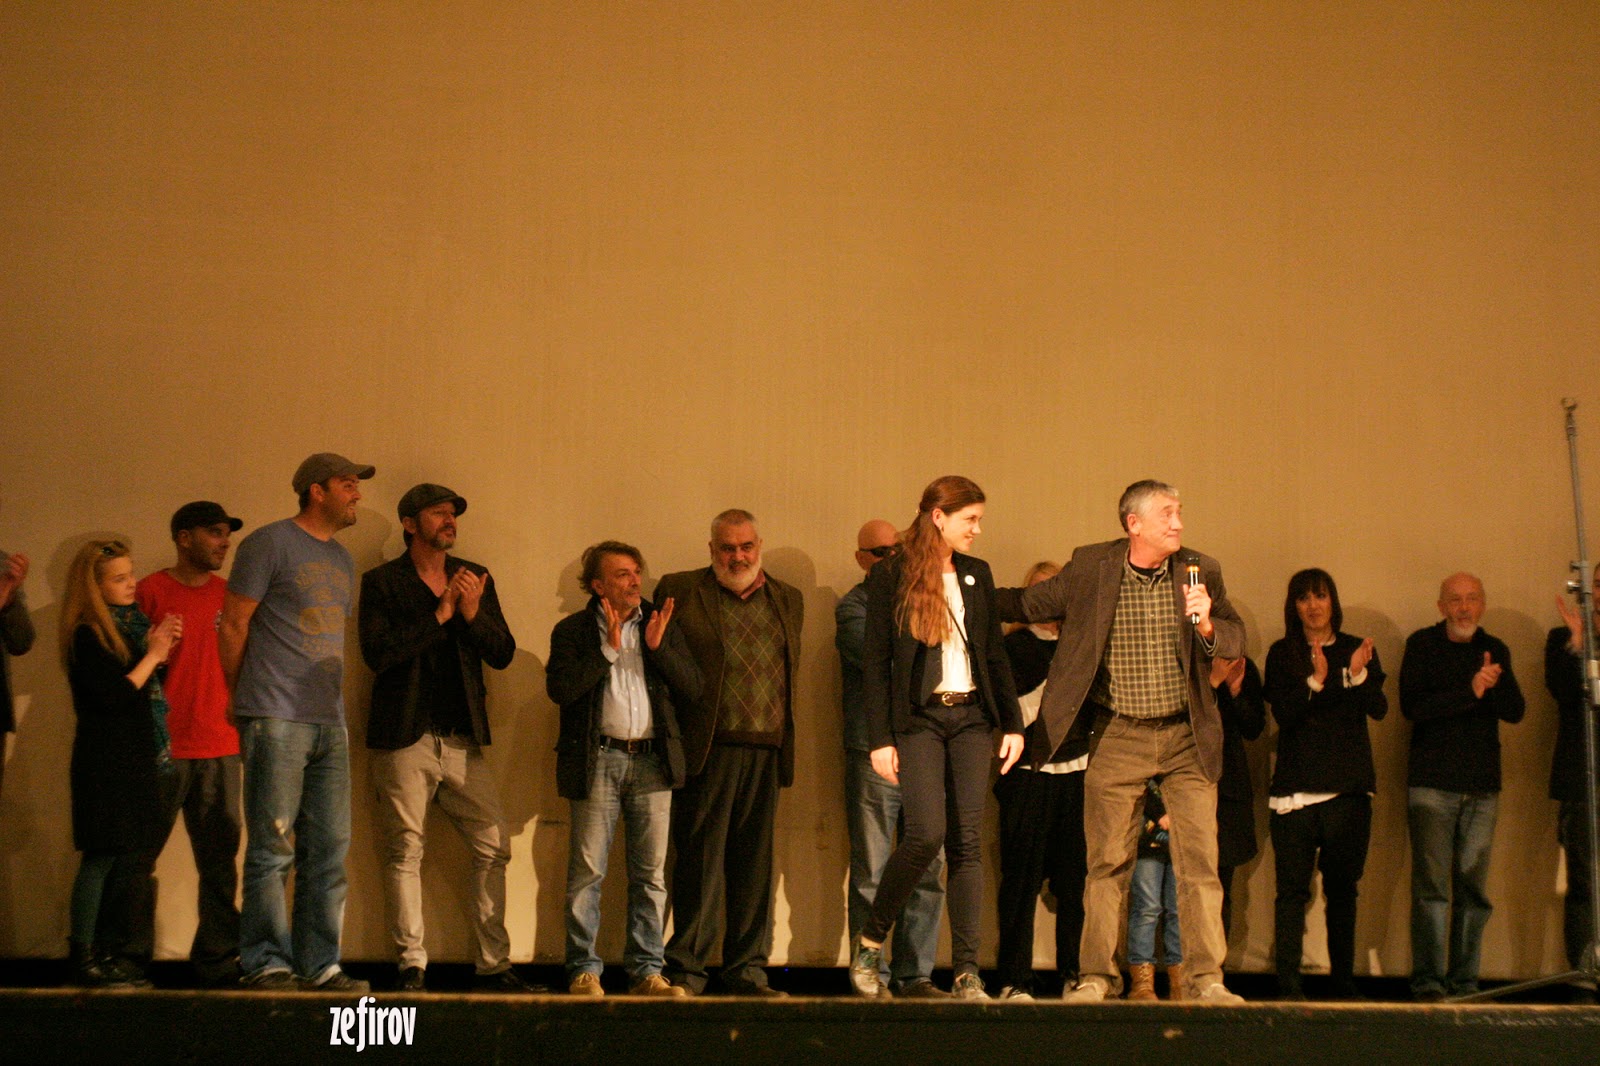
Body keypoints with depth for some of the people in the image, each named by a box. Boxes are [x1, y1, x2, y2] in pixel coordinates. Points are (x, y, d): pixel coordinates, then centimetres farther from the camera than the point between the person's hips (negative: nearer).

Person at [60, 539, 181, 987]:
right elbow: (113, 695, -18)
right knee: (105, 855, -7)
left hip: (136, 759, 8)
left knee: (134, 854, 7)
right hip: (105, 761, -8)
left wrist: (159, 648, 1)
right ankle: (86, 956, -3)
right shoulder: (88, 635, -10)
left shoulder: (131, 624, 15)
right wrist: (152, 654, -10)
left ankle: (111, 952, 13)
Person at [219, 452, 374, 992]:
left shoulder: (341, 559, 19)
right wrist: (249, 701, 4)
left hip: (330, 723, 7)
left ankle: (319, 966, 10)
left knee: (328, 850, 5)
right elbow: (233, 625, -2)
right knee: (272, 849, -4)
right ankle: (266, 964, 2)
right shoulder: (270, 543, -3)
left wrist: (335, 705, 13)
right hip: (277, 720, -7)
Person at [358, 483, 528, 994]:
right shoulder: (381, 582, 2)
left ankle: (493, 966, 9)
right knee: (405, 853, -1)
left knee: (494, 847, 1)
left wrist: (473, 613, -10)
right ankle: (411, 967, 8)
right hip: (405, 740, -4)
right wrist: (440, 614, -14)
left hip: (463, 739, 4)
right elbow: (378, 654, -13)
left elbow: (503, 655, 8)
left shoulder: (475, 578, 13)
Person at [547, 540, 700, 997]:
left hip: (652, 759, 3)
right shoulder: (572, 630, 5)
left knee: (651, 874, 4)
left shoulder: (661, 625, 13)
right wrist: (608, 648, -12)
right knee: (587, 872, -2)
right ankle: (583, 971, 6)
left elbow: (692, 687, 7)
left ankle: (646, 971, 10)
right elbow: (560, 688, -10)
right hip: (598, 761, -3)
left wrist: (659, 647, -6)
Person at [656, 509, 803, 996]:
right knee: (700, 860, -3)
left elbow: (791, 672, 19)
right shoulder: (678, 591, 5)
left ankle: (747, 970, 14)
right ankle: (686, 969, 5)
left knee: (755, 864, 7)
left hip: (766, 754, 4)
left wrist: (784, 744, 11)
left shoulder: (788, 600, 17)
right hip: (708, 750, -4)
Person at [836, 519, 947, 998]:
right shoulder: (853, 607, 3)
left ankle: (914, 975, 10)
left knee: (927, 869, 3)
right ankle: (871, 977, 5)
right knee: (871, 874, -1)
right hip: (874, 754, -5)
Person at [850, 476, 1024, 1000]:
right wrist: (880, 739, -9)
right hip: (919, 718, -4)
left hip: (971, 718, 5)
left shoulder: (977, 574, 13)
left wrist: (1013, 723, 10)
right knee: (926, 833, -17)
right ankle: (870, 941, 3)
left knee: (967, 841, 0)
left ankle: (967, 972, 2)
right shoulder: (890, 577, -1)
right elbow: (875, 662, -3)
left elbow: (995, 653, 16)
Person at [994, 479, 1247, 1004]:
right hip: (1117, 738, -1)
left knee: (1199, 861, -2)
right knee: (1107, 862, 4)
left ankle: (1207, 979, 5)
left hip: (1187, 737, 1)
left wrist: (1207, 624, -16)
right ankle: (1097, 976, 13)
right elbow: (1027, 604, 12)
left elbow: (1236, 642, 4)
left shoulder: (1201, 570, 3)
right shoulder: (1090, 568, 0)